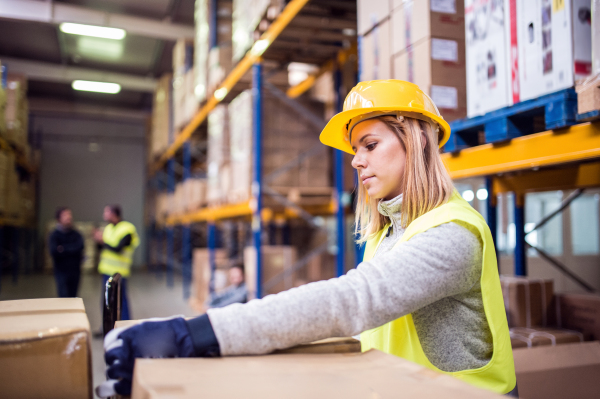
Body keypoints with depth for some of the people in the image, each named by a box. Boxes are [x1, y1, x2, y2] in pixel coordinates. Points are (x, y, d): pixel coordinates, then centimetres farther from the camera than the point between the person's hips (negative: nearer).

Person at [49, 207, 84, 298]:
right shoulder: (55, 235, -4)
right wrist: (71, 250, -14)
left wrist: (64, 249, -14)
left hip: (75, 271, 3)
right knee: (64, 298, -8)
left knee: (73, 296, 9)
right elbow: (54, 251, -18)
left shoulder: (76, 234, 4)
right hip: (62, 271, -3)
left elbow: (80, 246, -12)